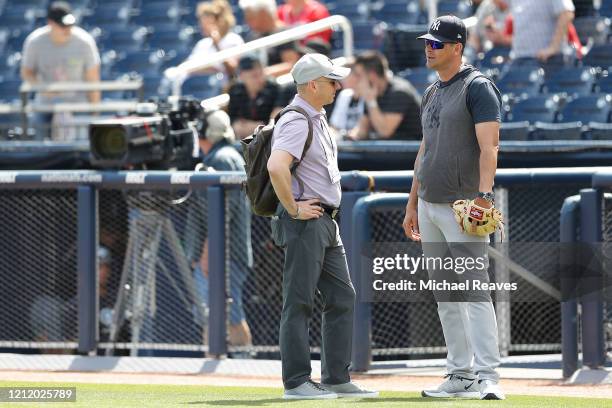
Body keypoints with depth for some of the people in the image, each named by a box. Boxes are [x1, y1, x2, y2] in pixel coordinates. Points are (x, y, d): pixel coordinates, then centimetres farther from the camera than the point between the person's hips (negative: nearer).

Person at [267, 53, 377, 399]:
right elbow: (276, 166, -32)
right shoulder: (296, 121, -16)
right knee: (300, 303, -5)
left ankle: (337, 379, 14)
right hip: (305, 224, -10)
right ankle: (297, 382, -3)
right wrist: (293, 208, -23)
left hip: (327, 222, 10)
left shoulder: (318, 118, 16)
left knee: (343, 298, 10)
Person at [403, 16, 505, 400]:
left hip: (463, 206, -9)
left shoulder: (478, 87, -8)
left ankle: (488, 377, -20)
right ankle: (461, 376, 14)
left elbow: (489, 145, -18)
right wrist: (412, 204, 22)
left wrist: (484, 194, -30)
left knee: (474, 289, -15)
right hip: (429, 205, 9)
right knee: (445, 295, 10)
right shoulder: (432, 94, 18)